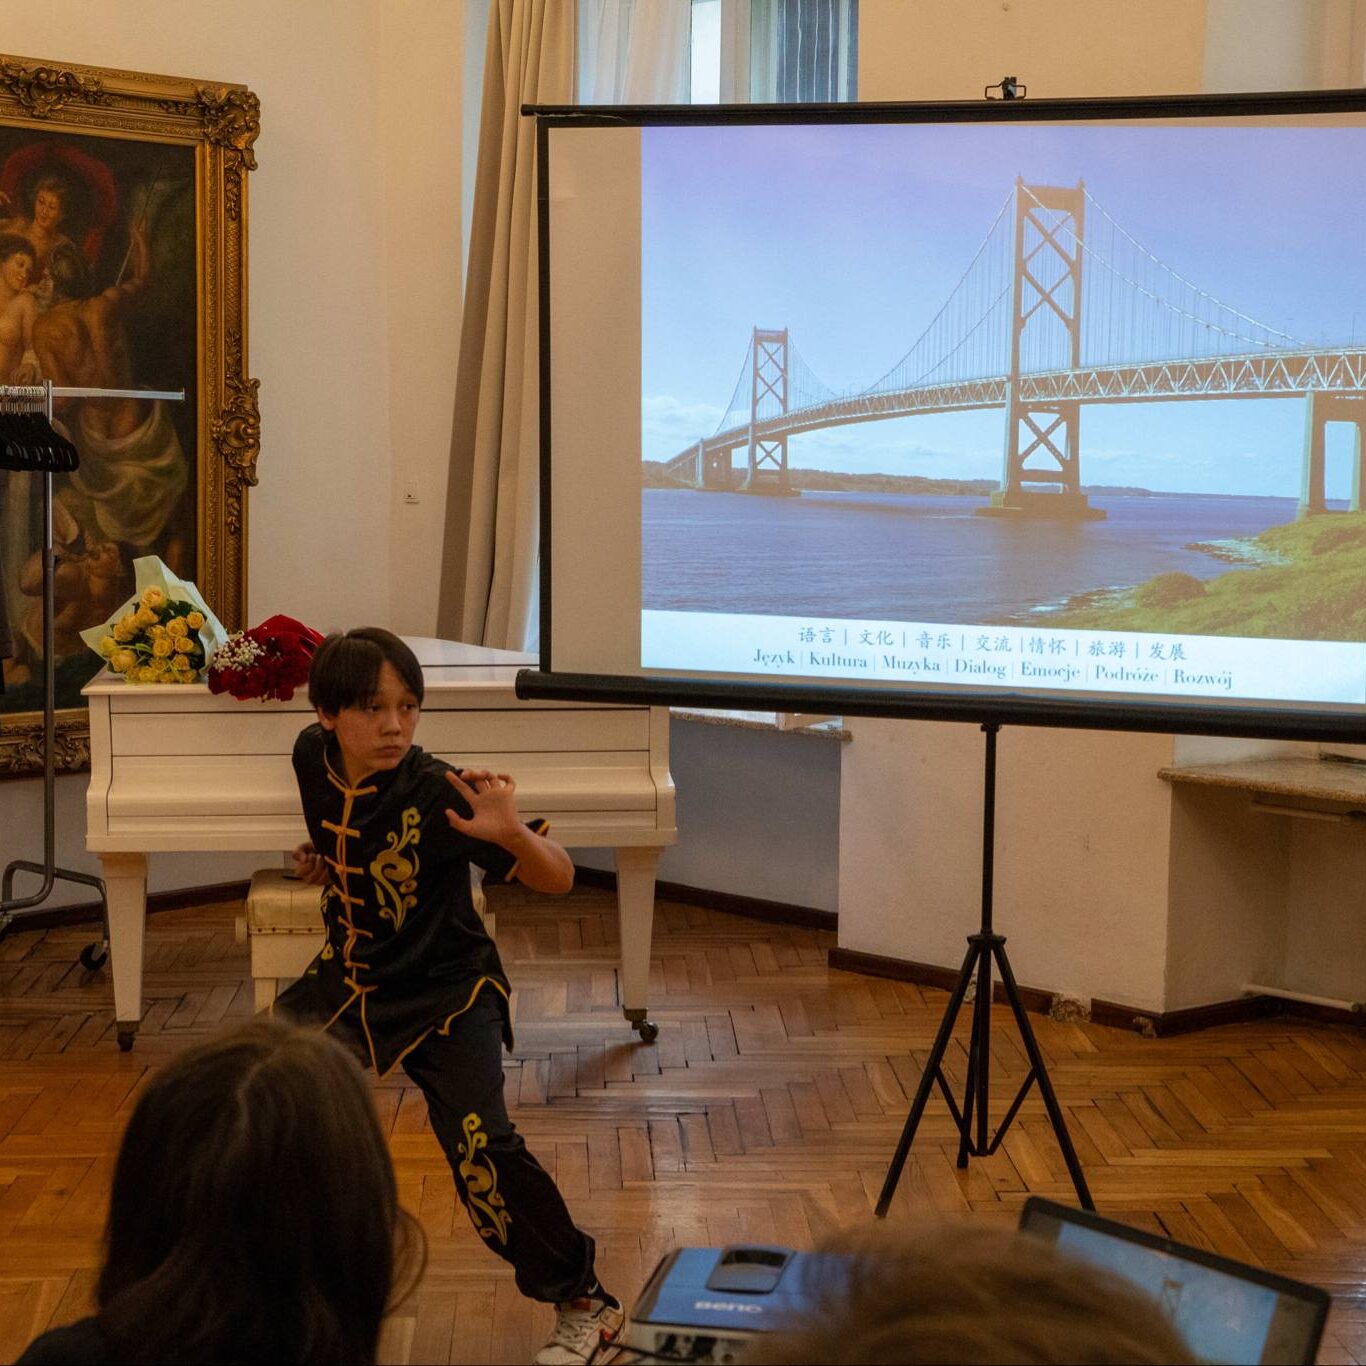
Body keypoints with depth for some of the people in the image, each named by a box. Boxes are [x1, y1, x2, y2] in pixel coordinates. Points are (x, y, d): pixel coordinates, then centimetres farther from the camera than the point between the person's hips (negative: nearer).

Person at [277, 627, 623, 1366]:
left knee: (481, 1149, -22)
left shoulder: (438, 793, -25)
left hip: (445, 994, -6)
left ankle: (583, 1304, -4)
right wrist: (321, 861, 2)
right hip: (349, 978, 6)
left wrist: (511, 832, -48)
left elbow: (559, 878, -29)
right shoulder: (313, 758, -8)